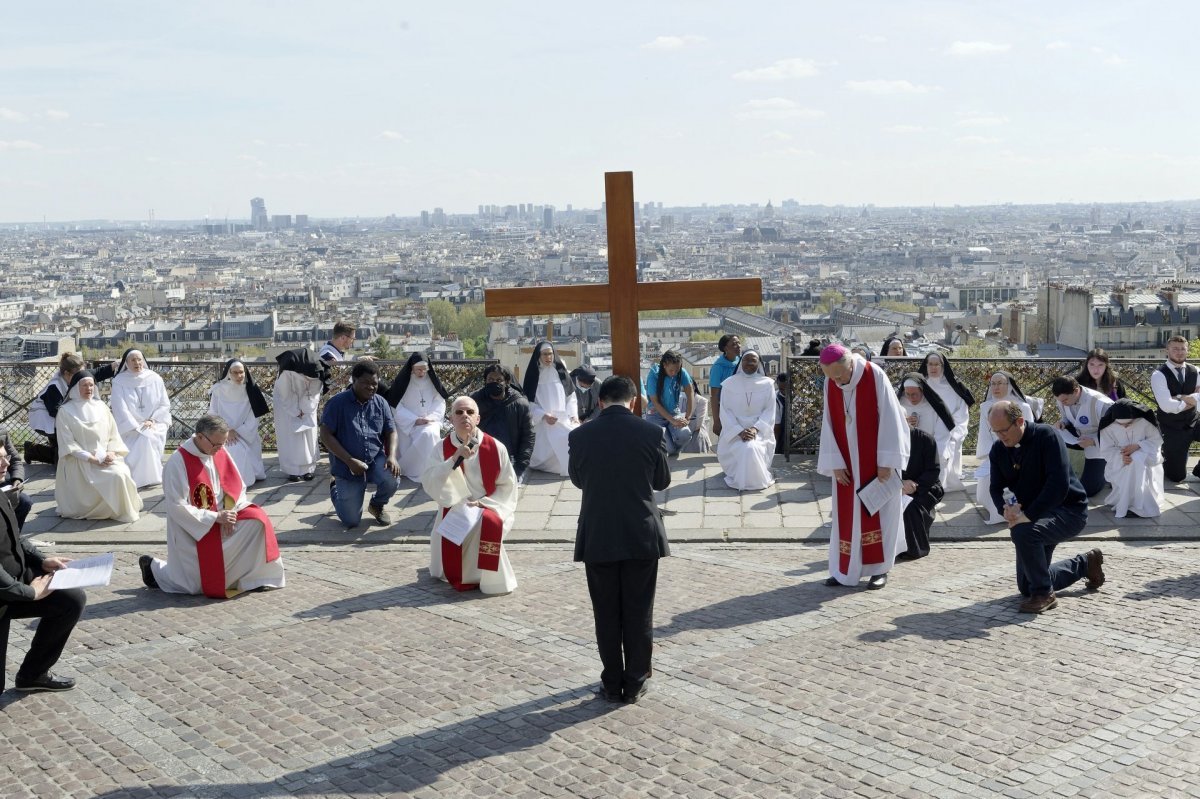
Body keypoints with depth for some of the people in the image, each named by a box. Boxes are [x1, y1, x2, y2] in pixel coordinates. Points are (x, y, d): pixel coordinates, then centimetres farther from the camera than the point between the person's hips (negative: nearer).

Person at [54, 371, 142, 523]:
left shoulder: (101, 407, 15)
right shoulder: (65, 411, 1)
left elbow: (114, 435, 12)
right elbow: (68, 443, -6)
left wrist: (112, 453, -9)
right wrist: (91, 458, -16)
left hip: (106, 458, 4)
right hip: (80, 463, -4)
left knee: (121, 474, -27)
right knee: (115, 477, -27)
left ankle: (122, 509, -3)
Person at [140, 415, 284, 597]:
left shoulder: (220, 453, -2)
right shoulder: (177, 462, -20)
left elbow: (238, 487, 6)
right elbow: (177, 507, -21)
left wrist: (232, 511, -13)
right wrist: (215, 517, -23)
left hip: (220, 519, 6)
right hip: (192, 528, -6)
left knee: (258, 520, -18)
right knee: (196, 585, -4)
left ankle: (252, 577, -6)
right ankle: (155, 567, 21)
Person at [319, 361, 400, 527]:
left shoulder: (380, 403, 2)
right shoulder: (337, 403, -10)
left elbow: (390, 431, 4)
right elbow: (326, 436, -12)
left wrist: (391, 456, -17)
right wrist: (350, 461, -20)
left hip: (376, 459, 3)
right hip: (347, 465, -3)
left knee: (391, 479, -30)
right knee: (351, 521, -4)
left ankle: (377, 505, 7)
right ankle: (336, 488, 31)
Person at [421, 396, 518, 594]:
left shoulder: (495, 448, -5)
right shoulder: (442, 448, -3)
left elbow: (507, 485, -1)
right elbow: (428, 484, -14)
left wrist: (483, 502, -16)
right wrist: (454, 459, -24)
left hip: (486, 510, -1)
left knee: (487, 524, -37)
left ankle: (491, 579, -14)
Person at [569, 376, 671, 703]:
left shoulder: (580, 436, -6)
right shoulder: (652, 433, -8)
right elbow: (662, 481, 4)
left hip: (598, 538, 0)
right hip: (642, 536, 0)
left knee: (606, 614, 11)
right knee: (639, 614, 10)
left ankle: (612, 684, 18)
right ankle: (635, 683, 17)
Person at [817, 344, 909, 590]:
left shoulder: (874, 376, -17)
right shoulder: (830, 383, -4)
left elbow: (889, 418, -14)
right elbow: (829, 424, 1)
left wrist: (886, 461, -15)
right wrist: (835, 463, -5)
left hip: (876, 461, -4)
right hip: (848, 462, 4)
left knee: (878, 512, 2)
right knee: (846, 513, 5)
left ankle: (879, 569, 11)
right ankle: (845, 569, 11)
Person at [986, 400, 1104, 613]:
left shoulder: (1046, 436, -21)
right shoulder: (998, 450, -1)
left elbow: (1059, 484, -29)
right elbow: (996, 488, 2)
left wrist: (1028, 515, -34)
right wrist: (1006, 508, -22)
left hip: (1068, 510, -8)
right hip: (1036, 519, 8)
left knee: (1023, 532, -38)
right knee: (1026, 587, 12)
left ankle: (1044, 594, -18)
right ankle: (1085, 563, 34)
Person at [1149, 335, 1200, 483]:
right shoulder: (1159, 375, -14)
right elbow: (1167, 406, -25)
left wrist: (1180, 398, -20)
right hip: (1172, 429, -4)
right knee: (1177, 477, 2)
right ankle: (1160, 463, 36)